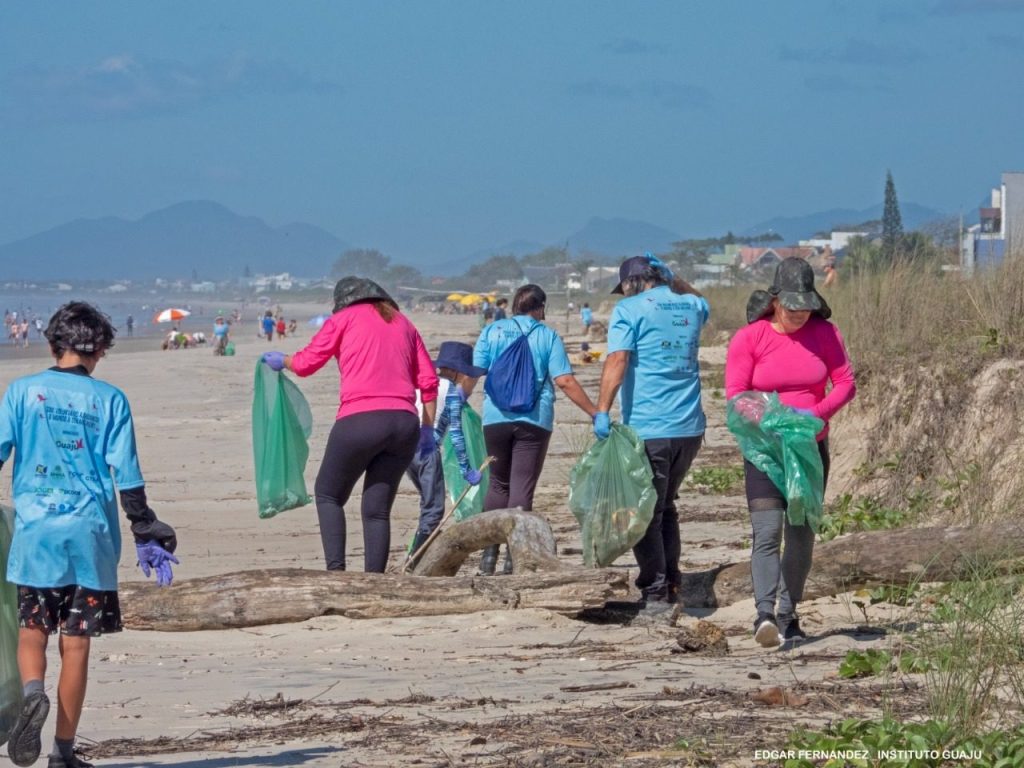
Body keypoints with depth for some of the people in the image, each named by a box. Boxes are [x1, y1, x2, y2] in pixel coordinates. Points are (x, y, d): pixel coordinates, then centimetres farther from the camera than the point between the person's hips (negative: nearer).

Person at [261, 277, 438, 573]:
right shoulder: (402, 323, 22)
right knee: (377, 509, 10)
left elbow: (306, 363, 9)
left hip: (360, 420, -4)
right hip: (405, 423, 4)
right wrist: (427, 429, 20)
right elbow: (428, 380, 17)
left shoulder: (345, 318, 9)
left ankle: (336, 569, -4)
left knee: (328, 494, 12)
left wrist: (281, 361, 30)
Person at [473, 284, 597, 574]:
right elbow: (565, 381, -5)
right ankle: (514, 557, -3)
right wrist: (595, 414, -2)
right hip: (535, 420, -2)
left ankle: (489, 552, 9)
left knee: (498, 485, 16)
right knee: (522, 490, 1)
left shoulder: (492, 331, 8)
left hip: (496, 417, 2)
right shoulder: (548, 336, 3)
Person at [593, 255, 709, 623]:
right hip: (690, 427, 6)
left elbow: (617, 361, -17)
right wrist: (671, 277, 31)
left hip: (648, 428, -6)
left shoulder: (629, 310, -4)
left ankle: (657, 597, -4)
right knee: (665, 507, 20)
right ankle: (671, 589, 20)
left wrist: (602, 411, -22)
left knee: (646, 513, -1)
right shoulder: (691, 307, 14)